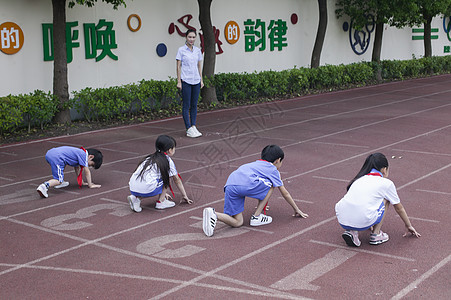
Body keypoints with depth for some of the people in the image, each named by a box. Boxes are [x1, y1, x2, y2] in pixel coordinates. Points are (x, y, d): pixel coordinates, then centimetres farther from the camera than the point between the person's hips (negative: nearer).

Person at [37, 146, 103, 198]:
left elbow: (77, 168, 36)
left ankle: (60, 182, 28)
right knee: (59, 180, -10)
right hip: (56, 157, -10)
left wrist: (82, 182, 37)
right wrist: (90, 185, 7)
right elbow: (86, 171, 1)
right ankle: (45, 185, -31)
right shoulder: (84, 155, 2)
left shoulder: (78, 152, 28)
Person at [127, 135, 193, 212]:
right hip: (147, 190, -6)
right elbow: (177, 180, 18)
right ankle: (160, 202, 11)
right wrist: (185, 196, 29)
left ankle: (135, 198, 13)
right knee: (166, 177, 14)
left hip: (132, 189, 6)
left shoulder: (150, 158, 26)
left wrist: (163, 192, 52)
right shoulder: (168, 161, 8)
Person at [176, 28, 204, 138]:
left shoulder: (198, 50, 9)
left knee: (194, 105, 8)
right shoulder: (181, 50, -4)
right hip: (186, 80, -5)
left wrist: (201, 80, 10)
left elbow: (199, 66, 14)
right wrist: (179, 81, -10)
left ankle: (193, 127, 15)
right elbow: (178, 66, -5)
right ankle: (189, 130, -1)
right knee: (186, 105, -3)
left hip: (196, 80, 5)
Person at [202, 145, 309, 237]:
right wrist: (297, 210, 37)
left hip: (229, 186, 7)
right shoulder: (273, 170, 20)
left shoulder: (256, 164, 40)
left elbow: (260, 189, 55)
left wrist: (261, 205, 70)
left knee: (237, 222, 9)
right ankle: (256, 217, 13)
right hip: (245, 184, -7)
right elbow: (285, 194, 25)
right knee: (270, 185, 19)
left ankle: (213, 214, -16)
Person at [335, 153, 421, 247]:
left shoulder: (359, 179, 25)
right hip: (363, 221, -4)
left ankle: (351, 232, 15)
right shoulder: (386, 183, 12)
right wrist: (409, 226, 43)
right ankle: (375, 234, 19)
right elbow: (399, 208, 26)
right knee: (385, 199, 20)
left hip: (342, 222, 4)